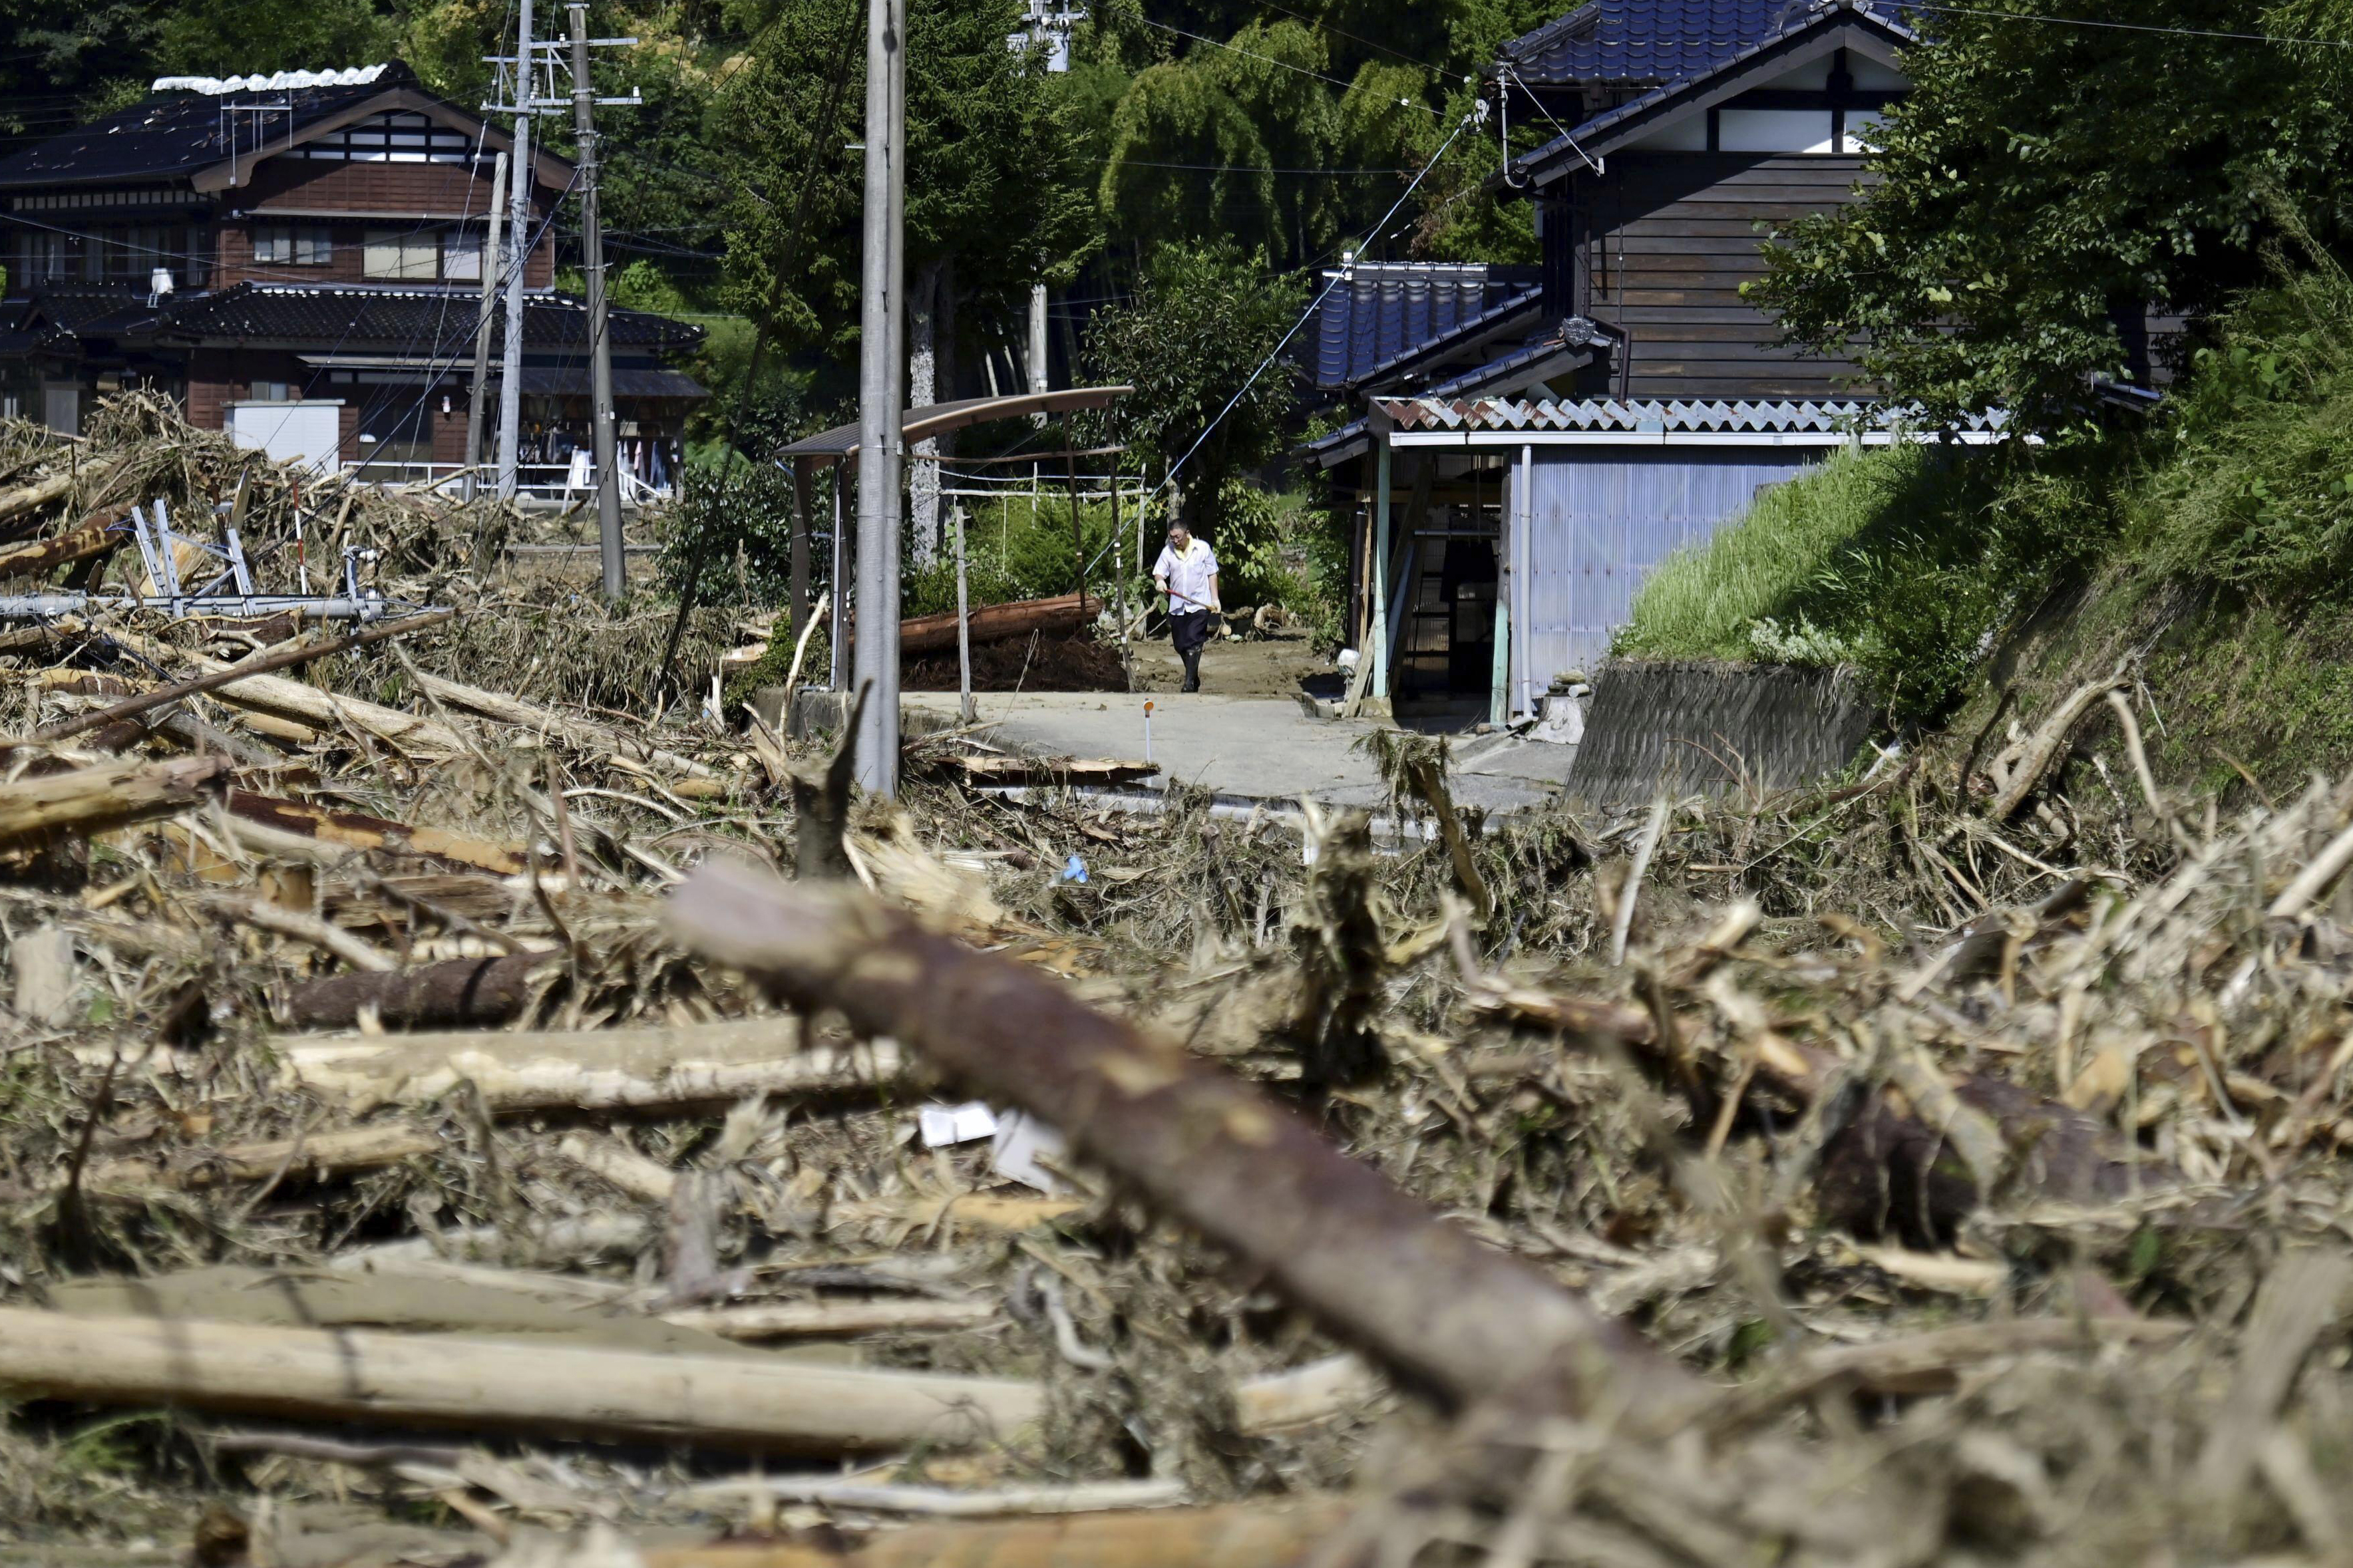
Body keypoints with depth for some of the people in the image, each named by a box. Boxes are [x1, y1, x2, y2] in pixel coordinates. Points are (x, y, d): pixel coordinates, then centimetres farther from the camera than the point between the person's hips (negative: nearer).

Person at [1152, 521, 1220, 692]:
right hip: (1177, 606, 4)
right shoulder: (1168, 552, 4)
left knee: (1193, 643, -16)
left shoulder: (1203, 548, -2)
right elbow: (1158, 573, 5)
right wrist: (1159, 580, -20)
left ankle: (1190, 682, -17)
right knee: (1180, 645, 8)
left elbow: (1212, 574, 5)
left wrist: (1215, 599, 1)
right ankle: (1194, 676, 27)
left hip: (1200, 605, -4)